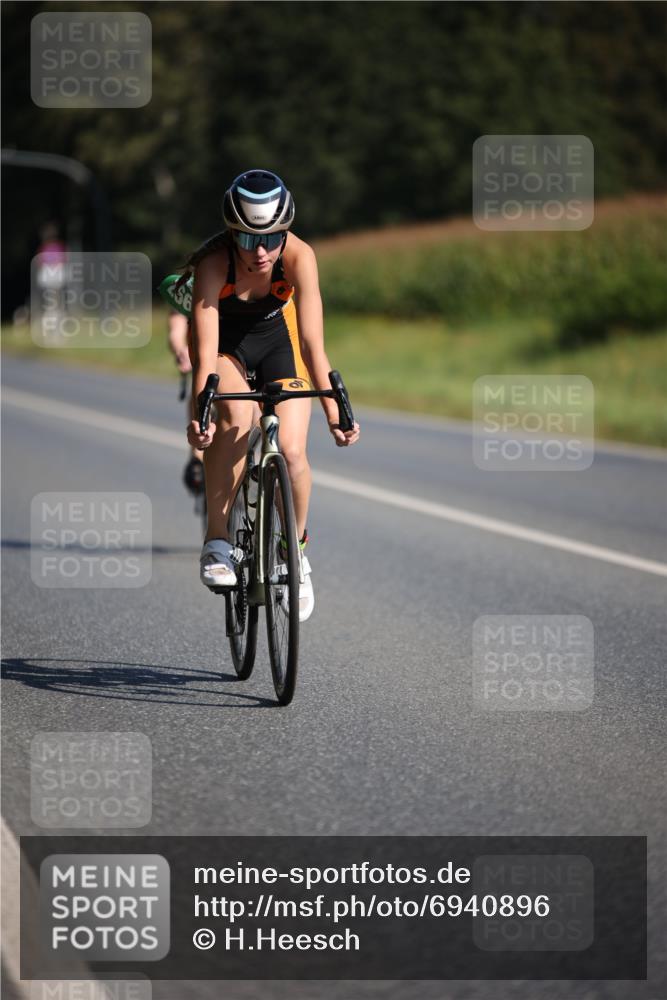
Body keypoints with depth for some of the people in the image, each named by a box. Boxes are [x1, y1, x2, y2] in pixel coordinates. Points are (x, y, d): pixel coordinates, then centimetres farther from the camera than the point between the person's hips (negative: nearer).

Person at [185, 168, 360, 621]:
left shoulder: (299, 256, -32)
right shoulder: (214, 262, -34)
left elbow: (313, 344, -35)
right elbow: (205, 353, -40)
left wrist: (335, 413, -44)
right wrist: (198, 415, -53)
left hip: (276, 336, 1)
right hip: (225, 339, -1)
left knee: (292, 451, -14)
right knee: (236, 416, -32)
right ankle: (217, 541, -19)